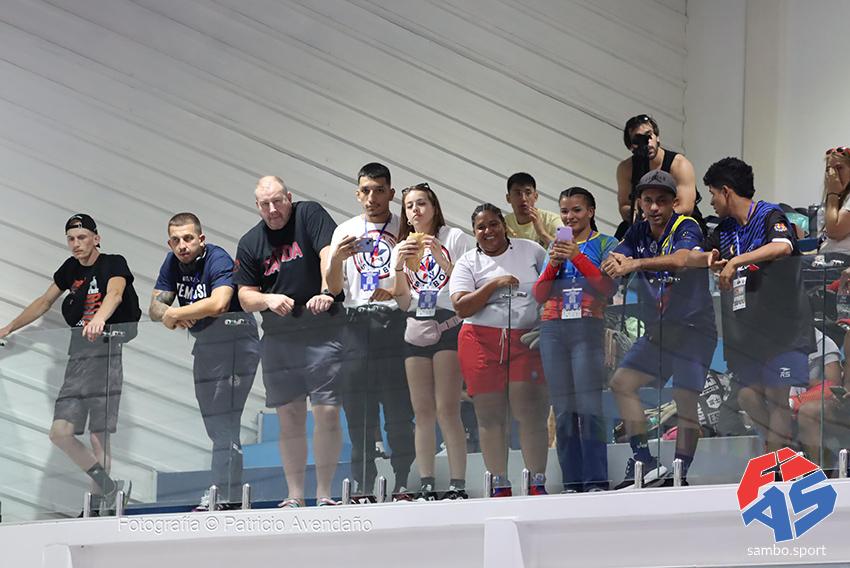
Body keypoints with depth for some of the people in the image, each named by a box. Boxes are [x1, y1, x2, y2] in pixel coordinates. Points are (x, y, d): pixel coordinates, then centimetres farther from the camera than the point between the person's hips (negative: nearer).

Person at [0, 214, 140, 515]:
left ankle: (97, 503, -5)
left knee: (98, 436, -11)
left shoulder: (114, 264, -4)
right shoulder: (70, 269, 15)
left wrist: (99, 319, -45)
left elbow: (114, 294, -25)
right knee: (60, 432, -6)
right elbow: (44, 302, 27)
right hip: (79, 358, 6)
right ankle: (109, 487, 4)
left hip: (109, 352, -6)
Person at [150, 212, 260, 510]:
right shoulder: (173, 262, 6)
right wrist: (168, 314, -20)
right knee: (214, 426, 12)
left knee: (224, 421, -14)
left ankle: (224, 494, -15)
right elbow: (155, 306, 4)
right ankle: (230, 493, 18)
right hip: (204, 345, 9)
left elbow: (218, 303, -34)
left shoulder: (218, 260, -18)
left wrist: (175, 313, -23)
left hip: (234, 342, -9)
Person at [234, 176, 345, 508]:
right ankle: (294, 497, 11)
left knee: (327, 413, -8)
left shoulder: (310, 215, 0)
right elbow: (245, 297, 11)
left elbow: (329, 255, -14)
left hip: (323, 334, -4)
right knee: (289, 418, 6)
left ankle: (324, 494, -1)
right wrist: (268, 300, -10)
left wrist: (326, 292, -30)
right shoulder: (250, 243, 10)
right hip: (278, 340, 4)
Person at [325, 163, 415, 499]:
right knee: (358, 408, 2)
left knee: (399, 406, -6)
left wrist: (393, 292, -19)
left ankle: (404, 480, -3)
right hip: (355, 322, 3)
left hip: (394, 320, -3)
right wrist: (336, 259, -10)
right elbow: (334, 287, 10)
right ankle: (362, 484, 5)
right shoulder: (345, 231, 15)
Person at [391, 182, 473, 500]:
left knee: (447, 409, -13)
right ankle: (426, 488, 1)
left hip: (448, 327, -5)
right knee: (422, 413, 1)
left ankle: (457, 486, -15)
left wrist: (441, 258, -14)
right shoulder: (402, 247, 18)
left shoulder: (454, 238, 4)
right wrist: (399, 267, -3)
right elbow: (403, 302, 11)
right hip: (416, 331, 5)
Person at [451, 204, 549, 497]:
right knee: (490, 415, 0)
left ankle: (538, 483, -3)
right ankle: (500, 486, 5)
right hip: (482, 342, 0)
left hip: (526, 341, 0)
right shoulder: (468, 263, 7)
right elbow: (461, 308, -4)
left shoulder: (531, 251, 11)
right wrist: (494, 284, -10)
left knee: (531, 412, -7)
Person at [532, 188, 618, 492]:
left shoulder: (604, 244, 8)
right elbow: (540, 294, 13)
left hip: (588, 327, -4)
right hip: (553, 329, 4)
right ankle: (572, 482, 0)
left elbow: (608, 286, -5)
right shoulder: (556, 247, 20)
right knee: (562, 409, 0)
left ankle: (596, 481, -15)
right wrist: (553, 265, -3)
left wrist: (577, 258, -12)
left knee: (588, 406, -13)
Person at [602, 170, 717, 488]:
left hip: (694, 328, -6)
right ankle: (646, 464, -4)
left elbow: (680, 259, -33)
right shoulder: (638, 233, 6)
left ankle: (680, 475, -2)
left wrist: (636, 264, -44)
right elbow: (608, 265, -5)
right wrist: (615, 261, -30)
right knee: (622, 382, -4)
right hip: (658, 330, 6)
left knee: (685, 400, -9)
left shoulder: (686, 228, -12)